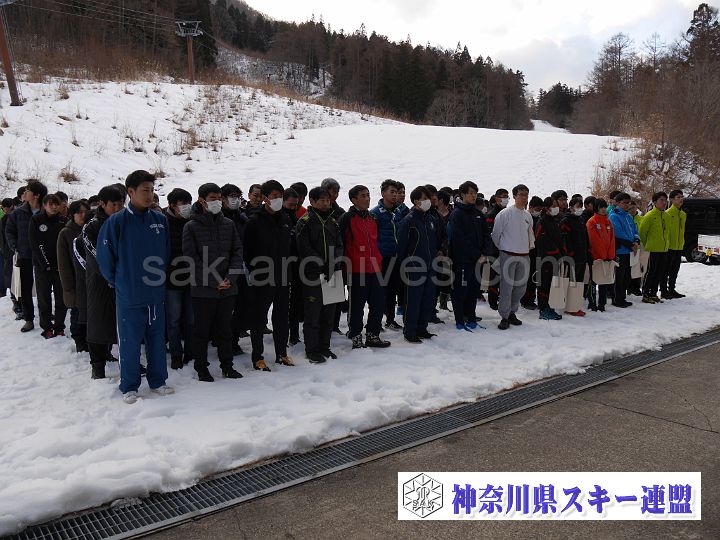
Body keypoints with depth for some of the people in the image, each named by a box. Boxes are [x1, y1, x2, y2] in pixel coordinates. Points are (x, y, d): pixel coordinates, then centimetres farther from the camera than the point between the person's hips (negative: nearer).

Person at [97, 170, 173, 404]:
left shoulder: (161, 220, 2)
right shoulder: (116, 222, -9)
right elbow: (105, 258, -3)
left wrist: (160, 277, 12)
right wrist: (118, 283, 2)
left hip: (156, 294, 4)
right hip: (129, 297, -4)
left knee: (157, 340, 13)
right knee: (129, 343, 6)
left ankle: (158, 381, 28)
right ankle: (129, 387, 20)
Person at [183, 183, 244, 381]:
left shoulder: (228, 224, 8)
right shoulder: (192, 226, -4)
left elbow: (237, 252, 6)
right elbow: (192, 258, -9)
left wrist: (230, 278, -9)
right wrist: (214, 281, -13)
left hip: (228, 288, 3)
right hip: (202, 289, -3)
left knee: (225, 328, 13)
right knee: (201, 330, 7)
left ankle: (227, 365, 25)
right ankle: (201, 368, 19)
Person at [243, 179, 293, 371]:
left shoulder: (285, 219, 9)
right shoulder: (255, 221, -9)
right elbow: (246, 251, -8)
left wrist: (287, 269, 9)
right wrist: (254, 271, -8)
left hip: (282, 277, 6)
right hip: (261, 280, -5)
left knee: (282, 317, 13)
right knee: (259, 319, 4)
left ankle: (282, 353, 26)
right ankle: (258, 357, 14)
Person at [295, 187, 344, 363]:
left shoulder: (333, 222, 15)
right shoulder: (305, 222, -5)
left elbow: (339, 246, 12)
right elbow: (305, 249, -12)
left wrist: (334, 264, -6)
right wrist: (321, 267, -16)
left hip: (331, 275, 6)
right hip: (313, 275, -6)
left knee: (329, 314, 12)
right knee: (312, 315, -2)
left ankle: (324, 347, 24)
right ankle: (312, 350, 8)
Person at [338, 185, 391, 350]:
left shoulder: (373, 218, 16)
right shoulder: (347, 219, -6)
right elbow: (340, 244, -8)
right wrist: (345, 264, -9)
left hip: (375, 269, 7)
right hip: (356, 270, -6)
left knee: (378, 304, 9)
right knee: (357, 306, 2)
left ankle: (372, 335, 23)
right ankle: (356, 337, 14)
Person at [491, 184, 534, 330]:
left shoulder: (528, 215, 10)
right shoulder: (505, 213, -8)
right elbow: (496, 233, -3)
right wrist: (501, 248, 6)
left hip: (524, 256, 6)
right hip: (508, 256, -6)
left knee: (521, 287, 10)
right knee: (507, 287, -7)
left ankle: (512, 312, 25)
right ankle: (505, 316, 2)